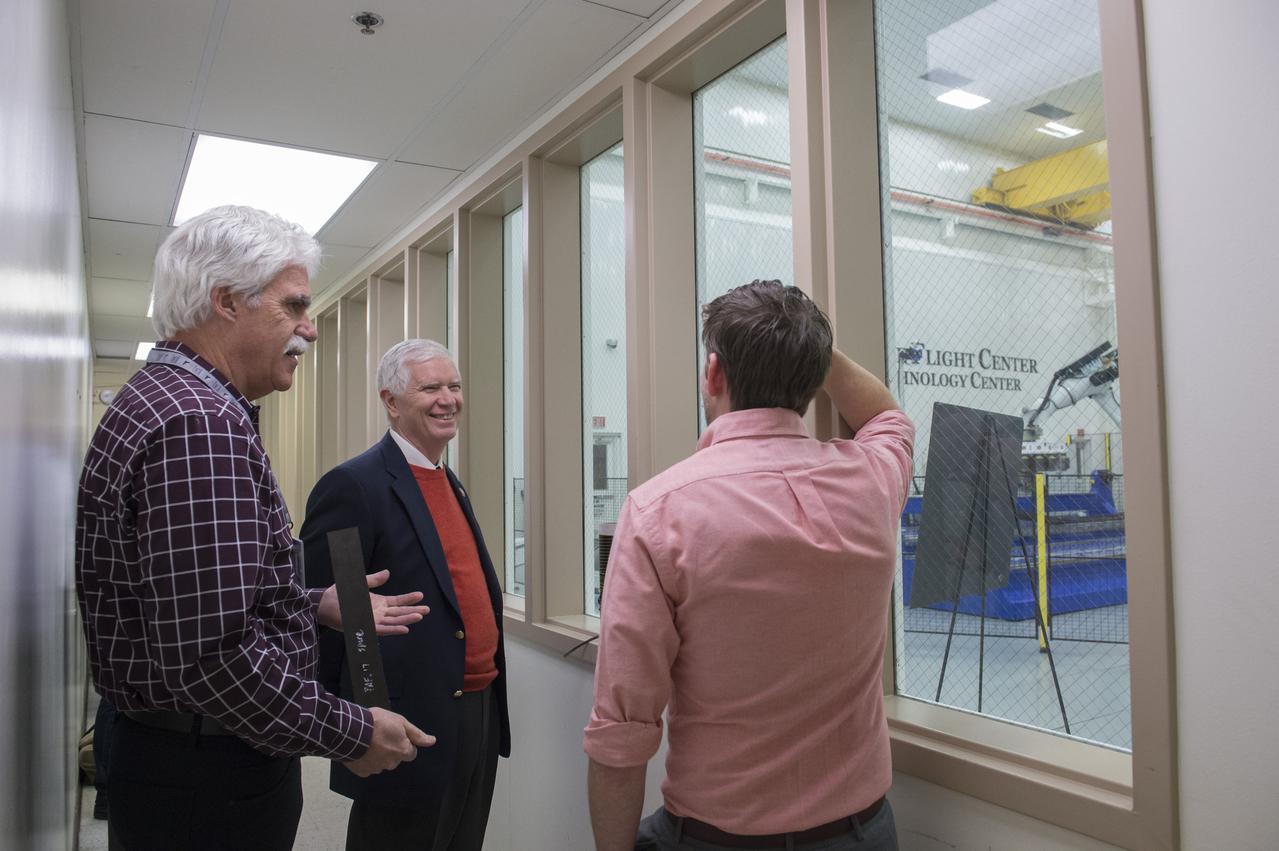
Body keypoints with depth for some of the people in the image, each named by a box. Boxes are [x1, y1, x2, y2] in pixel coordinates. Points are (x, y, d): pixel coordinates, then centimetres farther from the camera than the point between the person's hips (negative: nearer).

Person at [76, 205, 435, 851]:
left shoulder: (161, 398, 9)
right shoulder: (201, 422, -24)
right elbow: (211, 655, -30)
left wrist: (315, 607, 11)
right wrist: (350, 733, -17)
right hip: (208, 784, -10)